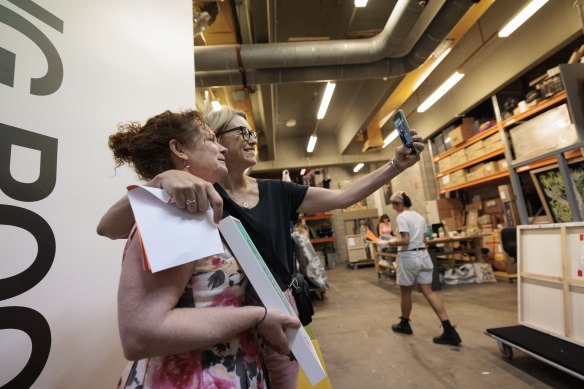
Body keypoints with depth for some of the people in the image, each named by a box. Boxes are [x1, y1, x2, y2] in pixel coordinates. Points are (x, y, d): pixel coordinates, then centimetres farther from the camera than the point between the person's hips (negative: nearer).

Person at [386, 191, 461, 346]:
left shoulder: (401, 217, -14)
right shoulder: (419, 216, 11)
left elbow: (405, 241, -20)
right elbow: (423, 240, 13)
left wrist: (393, 243, -6)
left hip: (409, 257, -7)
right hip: (423, 255, 8)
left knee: (405, 293, 11)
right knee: (429, 292, 9)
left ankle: (404, 324, 29)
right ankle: (449, 330, 4)